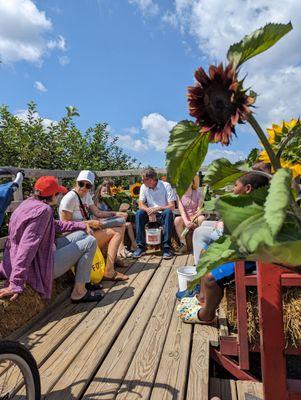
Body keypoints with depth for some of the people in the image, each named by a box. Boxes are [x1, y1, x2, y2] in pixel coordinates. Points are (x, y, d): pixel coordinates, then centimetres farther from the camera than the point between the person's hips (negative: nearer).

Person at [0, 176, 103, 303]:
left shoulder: (30, 202, 6)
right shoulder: (43, 209, -25)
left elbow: (56, 225, 17)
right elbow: (27, 246, -32)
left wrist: (83, 225, 18)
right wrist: (16, 284, -33)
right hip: (40, 268, -10)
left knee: (81, 234, 16)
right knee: (90, 242, -6)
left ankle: (84, 282, 22)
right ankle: (79, 292, 3)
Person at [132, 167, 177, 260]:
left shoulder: (166, 186, -12)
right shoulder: (144, 187, 0)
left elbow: (172, 207, -16)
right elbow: (141, 204, -3)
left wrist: (156, 208, -28)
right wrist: (149, 210, -25)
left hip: (164, 214, -3)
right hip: (151, 214, 3)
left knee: (168, 212, -35)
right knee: (139, 213, -25)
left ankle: (167, 247, -30)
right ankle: (141, 246, -19)